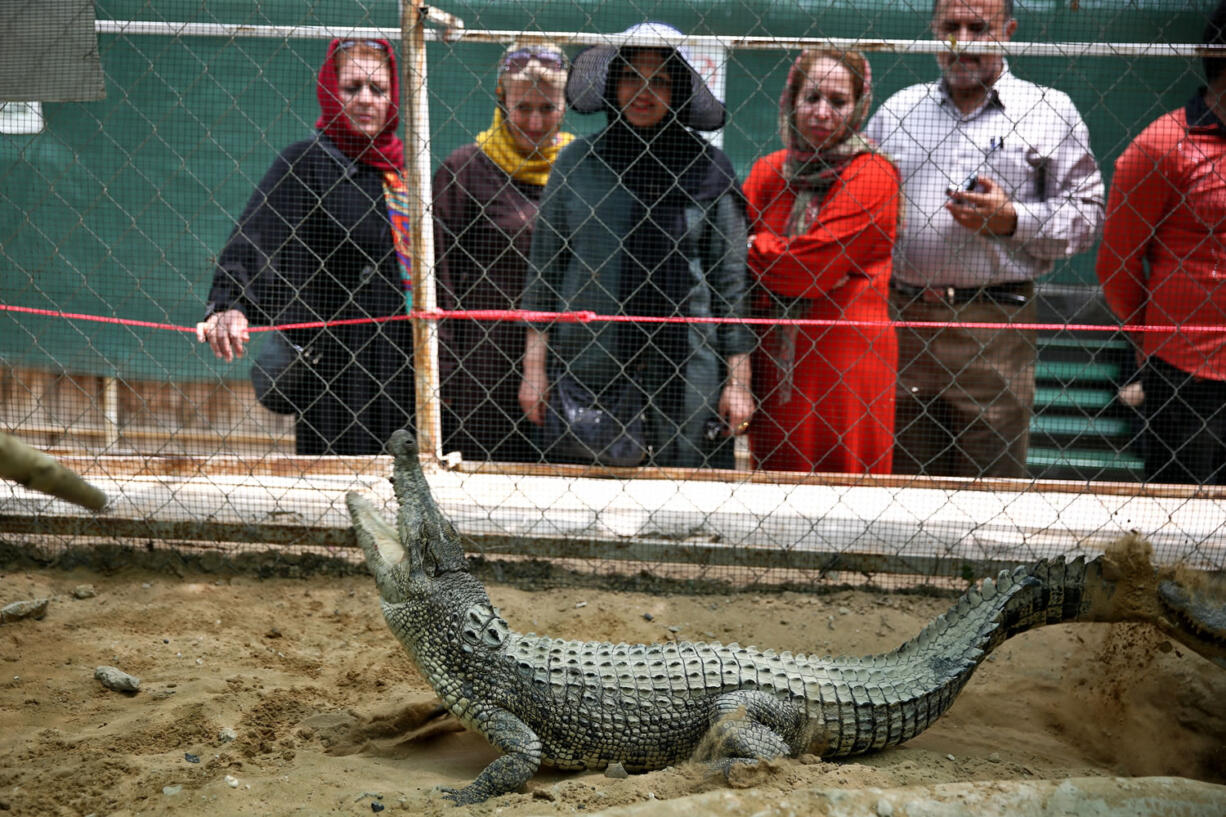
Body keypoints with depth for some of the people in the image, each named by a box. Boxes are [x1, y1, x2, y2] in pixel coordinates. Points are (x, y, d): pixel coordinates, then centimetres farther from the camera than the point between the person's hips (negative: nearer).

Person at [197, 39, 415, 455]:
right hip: (333, 367, -6)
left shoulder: (401, 168, 13)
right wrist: (228, 305, -35)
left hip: (403, 372, 6)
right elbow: (251, 239, -20)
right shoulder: (306, 162, -7)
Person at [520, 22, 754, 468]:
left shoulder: (709, 167, 4)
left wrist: (738, 381, 2)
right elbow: (544, 270, 9)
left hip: (686, 370, -1)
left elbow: (731, 281, 5)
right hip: (586, 365, 1)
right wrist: (535, 368, 4)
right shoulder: (576, 160, 6)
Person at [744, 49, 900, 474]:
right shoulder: (768, 171, 12)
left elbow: (816, 261, -13)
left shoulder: (872, 175, -5)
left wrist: (749, 248, -4)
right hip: (771, 360, 4)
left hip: (846, 361, -4)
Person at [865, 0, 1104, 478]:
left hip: (998, 324, -2)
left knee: (992, 481, -2)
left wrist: (1012, 220, -12)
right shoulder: (895, 110, 15)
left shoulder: (1050, 112, 7)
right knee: (901, 486, 5)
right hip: (900, 319, 3)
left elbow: (1085, 215, 3)